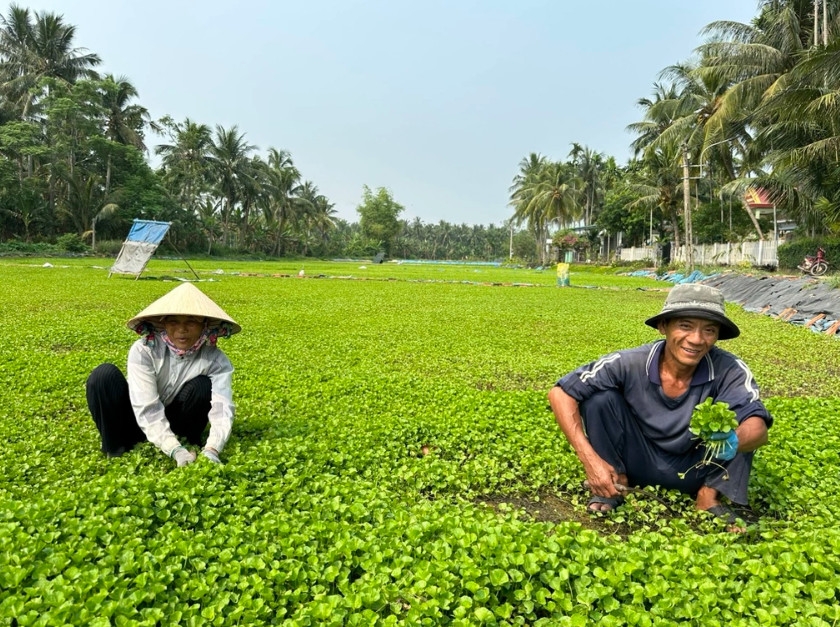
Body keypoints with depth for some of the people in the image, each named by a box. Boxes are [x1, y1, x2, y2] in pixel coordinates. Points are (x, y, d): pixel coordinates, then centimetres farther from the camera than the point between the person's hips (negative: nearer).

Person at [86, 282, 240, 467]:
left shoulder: (215, 360, -19)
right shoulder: (144, 351, -24)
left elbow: (222, 408, -31)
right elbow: (147, 409, -31)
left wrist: (212, 450, -49)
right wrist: (175, 450, -43)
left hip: (174, 422, 1)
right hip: (139, 422, 0)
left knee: (202, 386, -27)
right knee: (104, 374, -26)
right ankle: (116, 451, -13)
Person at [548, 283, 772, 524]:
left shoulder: (729, 370, -21)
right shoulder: (631, 364, -24)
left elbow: (758, 427, -30)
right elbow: (560, 393, -24)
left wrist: (733, 441, -55)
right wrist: (589, 459, -32)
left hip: (696, 470, 1)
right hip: (640, 465, 0)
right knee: (599, 396, -23)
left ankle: (711, 496, -4)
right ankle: (615, 480, -3)